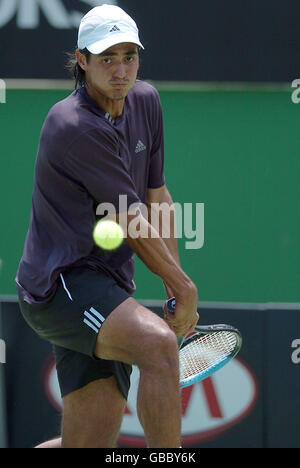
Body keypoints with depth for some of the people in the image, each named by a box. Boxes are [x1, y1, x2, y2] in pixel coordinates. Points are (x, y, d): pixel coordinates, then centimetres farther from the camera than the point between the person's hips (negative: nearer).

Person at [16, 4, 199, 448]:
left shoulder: (146, 101, 10)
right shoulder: (74, 127, -18)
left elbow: (157, 197, 17)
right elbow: (131, 225, -14)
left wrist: (177, 293, 14)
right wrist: (186, 289, -5)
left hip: (107, 287, 9)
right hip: (60, 282, -8)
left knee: (92, 442, 0)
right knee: (160, 344, -33)